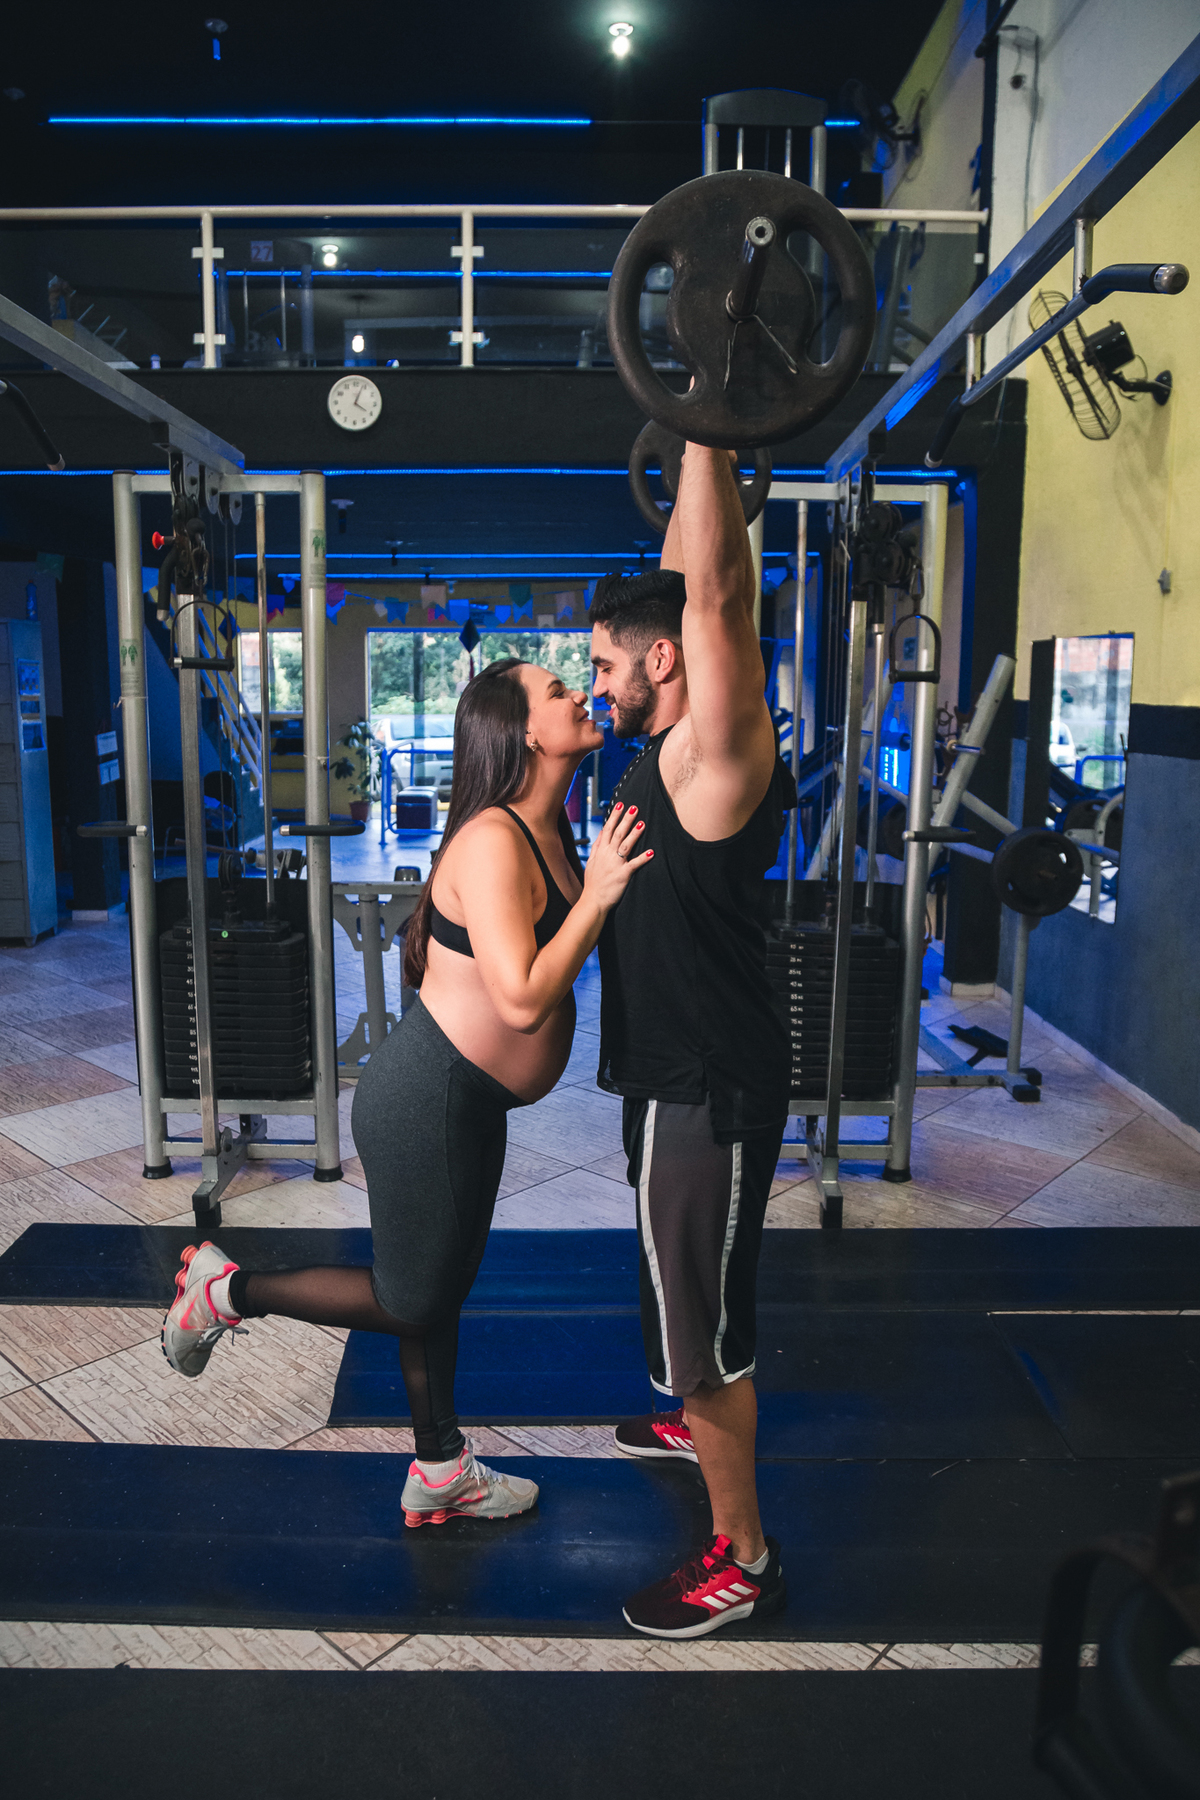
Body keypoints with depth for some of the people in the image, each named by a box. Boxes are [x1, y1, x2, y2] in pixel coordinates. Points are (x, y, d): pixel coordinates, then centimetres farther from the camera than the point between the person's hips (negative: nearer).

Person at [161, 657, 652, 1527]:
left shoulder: (548, 833, 6)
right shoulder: (492, 841, -24)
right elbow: (524, 1000, -31)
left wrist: (600, 883, 2)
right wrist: (598, 895, -25)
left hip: (472, 1104, 9)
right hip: (427, 1098, -9)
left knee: (445, 1291, 21)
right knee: (411, 1301, 9)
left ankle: (440, 1471, 39)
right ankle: (225, 1290, 27)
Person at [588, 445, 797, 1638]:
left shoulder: (718, 753, -18)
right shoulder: (677, 750, 7)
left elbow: (714, 596, -30)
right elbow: (682, 587, 16)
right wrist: (691, 458, 18)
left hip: (709, 1087, -10)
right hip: (679, 1070, 10)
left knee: (702, 1311, 2)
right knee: (688, 1287, 28)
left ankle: (740, 1558, 19)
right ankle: (700, 1423, 52)